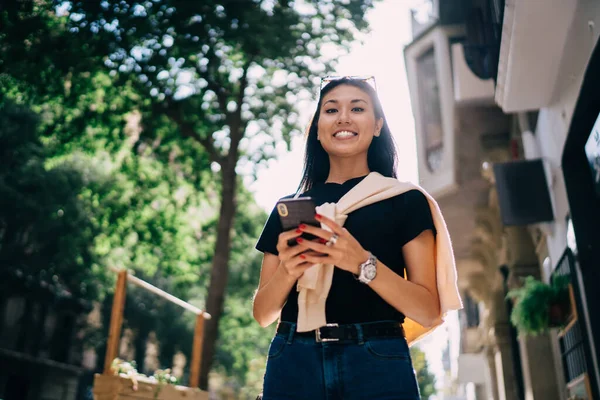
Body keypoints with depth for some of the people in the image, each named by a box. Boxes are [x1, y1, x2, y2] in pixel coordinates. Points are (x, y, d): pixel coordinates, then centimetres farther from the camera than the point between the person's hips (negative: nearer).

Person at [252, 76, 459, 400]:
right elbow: (263, 314, 8)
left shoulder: (405, 200, 2)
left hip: (377, 364, -2)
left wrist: (364, 264, -19)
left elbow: (429, 311, -3)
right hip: (294, 363, 2)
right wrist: (286, 272, -13)